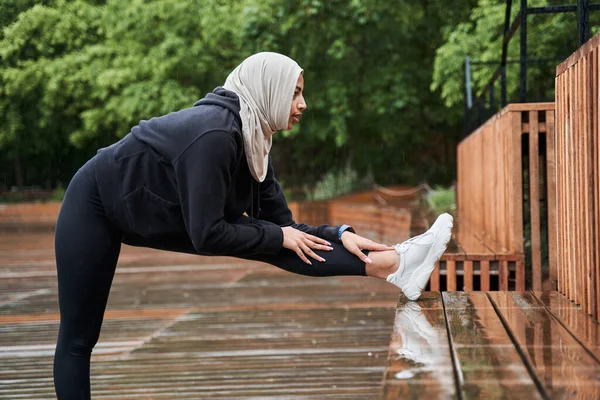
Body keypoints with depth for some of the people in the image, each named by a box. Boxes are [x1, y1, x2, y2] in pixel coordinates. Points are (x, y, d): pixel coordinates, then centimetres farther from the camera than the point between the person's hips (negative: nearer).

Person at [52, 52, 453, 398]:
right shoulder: (214, 133, -32)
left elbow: (280, 223, -1)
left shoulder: (253, 139, -5)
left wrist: (338, 235, -15)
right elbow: (208, 236, -32)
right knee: (79, 336, -4)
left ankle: (390, 265, -16)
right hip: (98, 202, -8)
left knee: (269, 239, -7)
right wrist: (278, 237, -21)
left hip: (160, 215, 8)